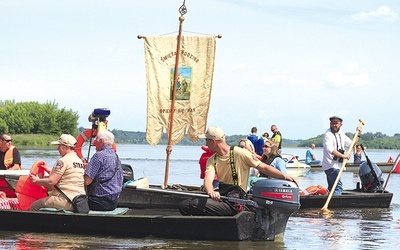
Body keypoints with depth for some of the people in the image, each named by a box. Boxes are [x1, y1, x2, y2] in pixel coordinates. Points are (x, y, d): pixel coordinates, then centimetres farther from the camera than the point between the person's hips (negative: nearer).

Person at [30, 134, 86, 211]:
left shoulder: (63, 161, -12)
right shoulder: (80, 161, 14)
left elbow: (51, 182, -15)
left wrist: (37, 180, 2)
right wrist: (50, 171, 27)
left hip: (66, 201, -10)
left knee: (34, 206, -1)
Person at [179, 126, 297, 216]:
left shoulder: (239, 153, -6)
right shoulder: (212, 160, 12)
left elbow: (263, 167, -5)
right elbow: (208, 179, -8)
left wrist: (284, 176, -18)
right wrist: (211, 192, -33)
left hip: (234, 203, -7)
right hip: (220, 197, 7)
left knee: (193, 205, -22)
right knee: (183, 205, -3)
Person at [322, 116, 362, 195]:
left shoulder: (341, 134, 16)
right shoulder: (328, 134, -12)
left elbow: (351, 143, 28)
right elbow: (329, 149, -26)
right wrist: (343, 155, -26)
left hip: (337, 166, 9)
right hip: (330, 165, -9)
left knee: (332, 188, 14)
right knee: (338, 186, -21)